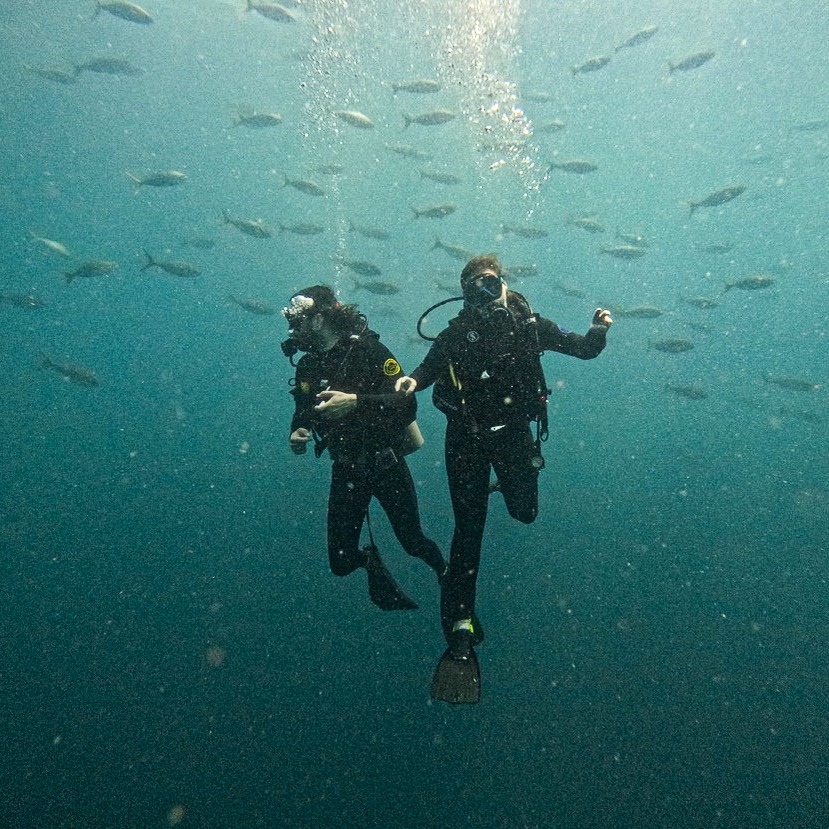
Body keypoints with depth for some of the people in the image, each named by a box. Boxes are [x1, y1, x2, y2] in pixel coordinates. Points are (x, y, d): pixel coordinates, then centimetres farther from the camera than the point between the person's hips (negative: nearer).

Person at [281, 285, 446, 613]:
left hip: (386, 463, -4)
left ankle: (445, 573, 41)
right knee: (341, 563, 2)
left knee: (413, 543, 7)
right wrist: (297, 432, -9)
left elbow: (407, 404, -21)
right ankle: (369, 559, 36)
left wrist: (355, 402, -33)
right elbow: (302, 412, 14)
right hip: (346, 469, 4)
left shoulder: (368, 350, -14)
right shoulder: (307, 365, 3)